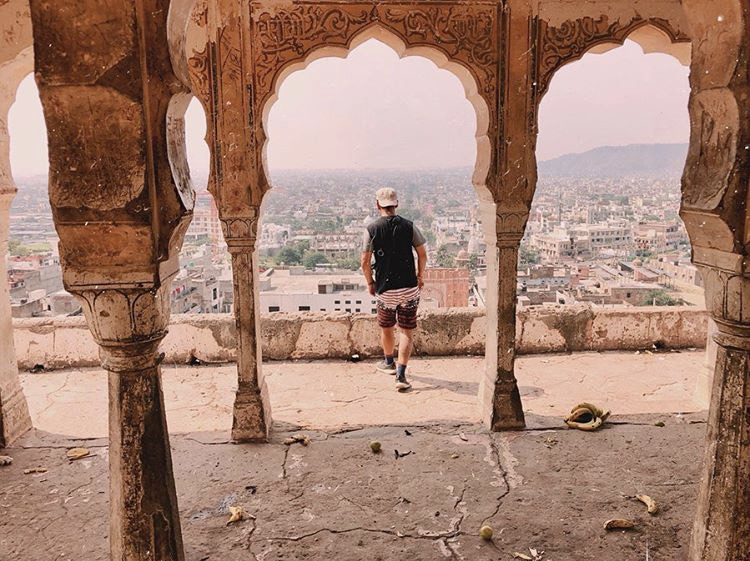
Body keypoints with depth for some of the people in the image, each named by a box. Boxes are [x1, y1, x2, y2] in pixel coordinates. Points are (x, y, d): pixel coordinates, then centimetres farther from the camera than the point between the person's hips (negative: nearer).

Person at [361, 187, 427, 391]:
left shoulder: (372, 229, -6)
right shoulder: (409, 226, -3)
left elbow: (365, 262, -5)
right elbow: (422, 255, 1)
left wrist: (370, 283, 10)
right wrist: (420, 276, 16)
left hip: (385, 289, 0)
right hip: (409, 287, 0)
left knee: (386, 328, 21)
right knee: (407, 332, 4)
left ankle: (389, 363, 42)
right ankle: (401, 375, -5)